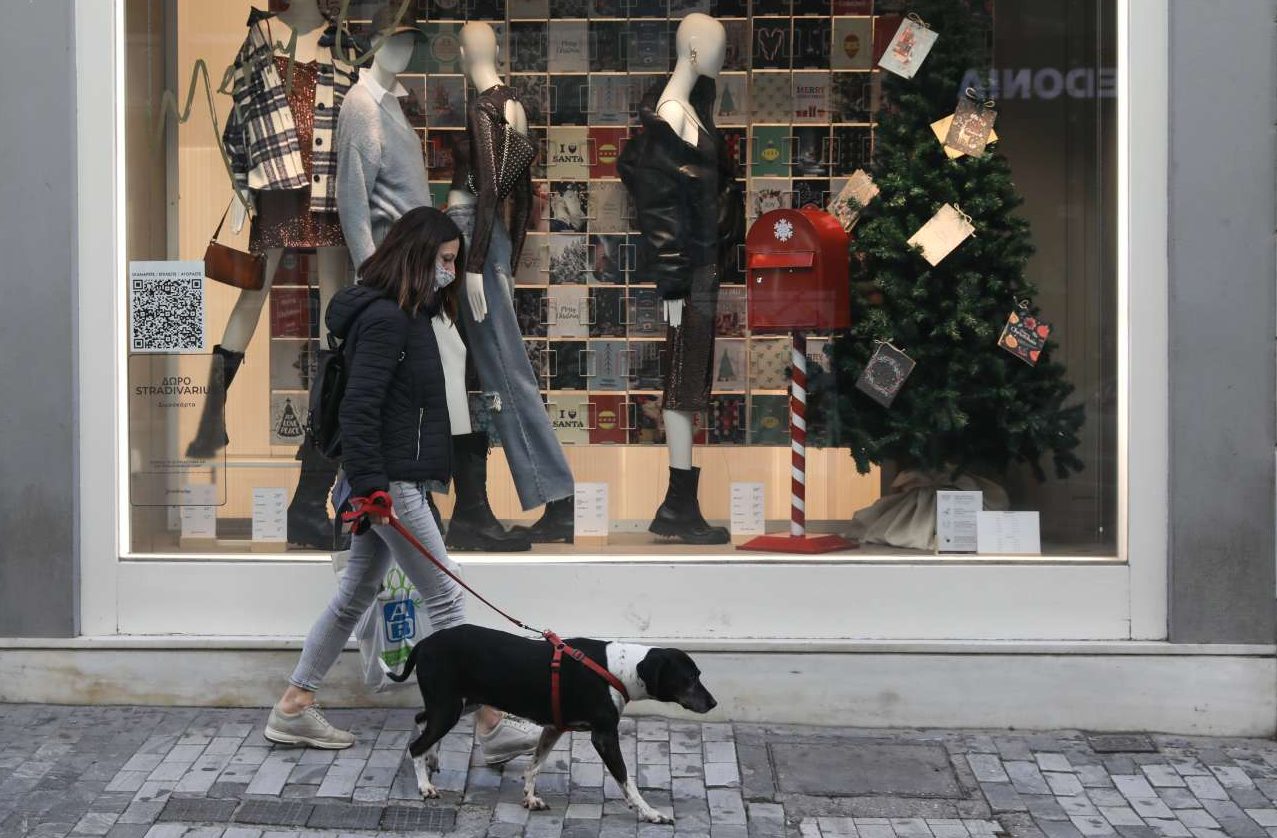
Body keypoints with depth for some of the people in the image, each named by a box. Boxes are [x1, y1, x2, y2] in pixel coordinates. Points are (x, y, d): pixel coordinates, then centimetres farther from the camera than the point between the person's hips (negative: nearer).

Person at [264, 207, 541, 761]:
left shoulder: (407, 315, 16)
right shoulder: (384, 318, -16)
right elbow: (358, 408, -22)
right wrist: (371, 486, -25)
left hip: (390, 484, 11)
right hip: (391, 484, -11)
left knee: (356, 594, 15)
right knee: (446, 600, -7)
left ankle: (293, 709, 22)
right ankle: (492, 726, -3)